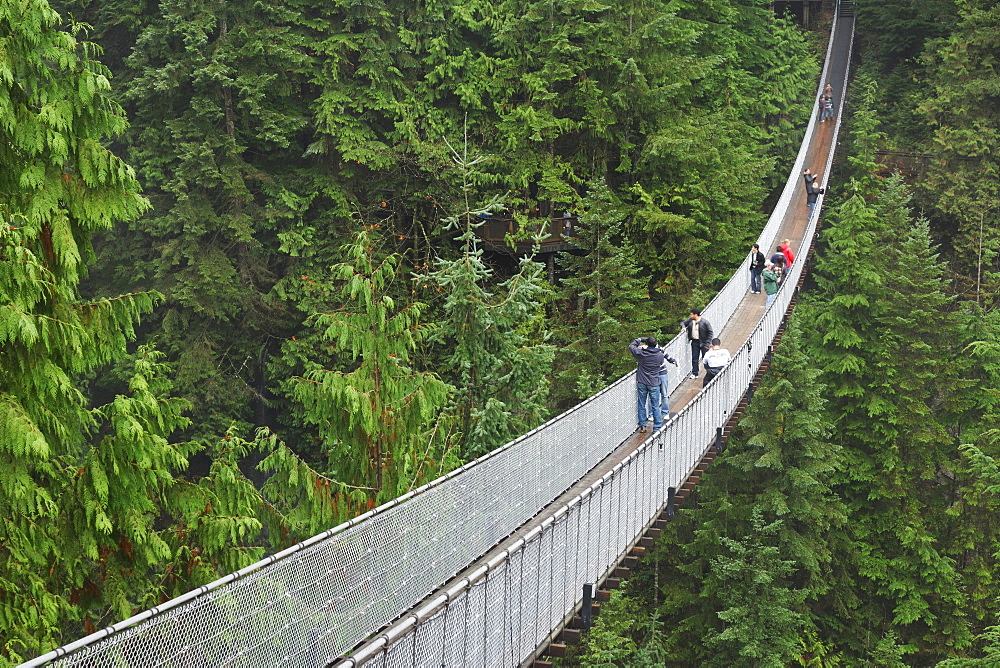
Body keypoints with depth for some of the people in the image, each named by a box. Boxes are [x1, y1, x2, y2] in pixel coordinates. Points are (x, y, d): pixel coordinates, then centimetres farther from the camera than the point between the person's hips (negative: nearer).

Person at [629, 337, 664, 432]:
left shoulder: (641, 353, -11)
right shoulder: (660, 355, -8)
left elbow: (631, 346, 5)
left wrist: (640, 340, 16)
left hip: (641, 383, 0)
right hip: (654, 383, 0)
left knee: (641, 405, 10)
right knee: (655, 406, 6)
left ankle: (642, 426, 14)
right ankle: (657, 427, 8)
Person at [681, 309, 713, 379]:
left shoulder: (705, 322, -14)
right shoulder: (690, 320, 2)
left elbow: (710, 333, -10)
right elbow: (683, 323, 19)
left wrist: (707, 343, -15)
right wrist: (683, 327, -6)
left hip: (703, 343, -5)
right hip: (694, 342, 5)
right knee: (694, 358, 9)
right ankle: (694, 373, 17)